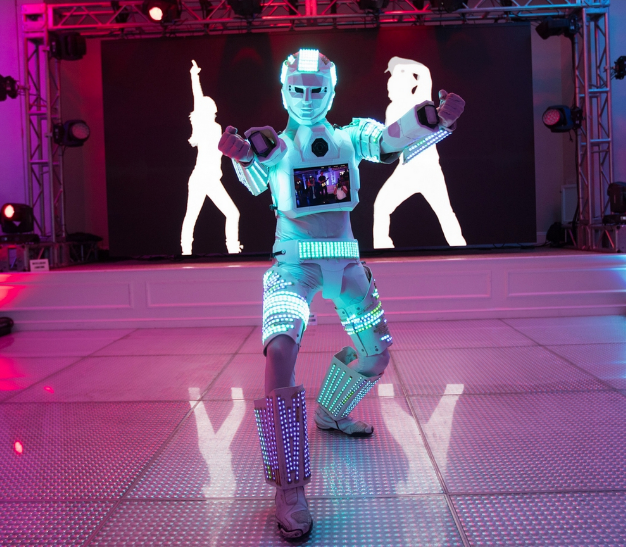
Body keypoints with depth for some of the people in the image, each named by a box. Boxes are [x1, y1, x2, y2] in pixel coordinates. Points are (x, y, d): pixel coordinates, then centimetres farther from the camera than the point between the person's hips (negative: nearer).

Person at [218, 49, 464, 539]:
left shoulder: (351, 137, 6)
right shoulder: (275, 145, 1)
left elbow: (395, 139, -13)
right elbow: (256, 180, -21)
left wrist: (438, 119, -34)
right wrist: (242, 156, -45)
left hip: (345, 260, 4)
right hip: (294, 263, -4)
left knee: (377, 352, 12)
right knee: (281, 349, -27)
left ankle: (331, 413, 41)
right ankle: (289, 486, -23)